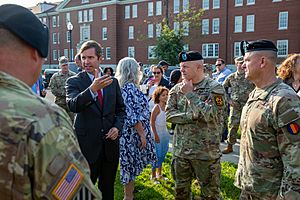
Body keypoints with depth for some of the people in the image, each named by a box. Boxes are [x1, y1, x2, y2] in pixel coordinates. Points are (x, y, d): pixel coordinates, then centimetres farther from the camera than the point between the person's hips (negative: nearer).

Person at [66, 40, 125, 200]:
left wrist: (117, 127, -5)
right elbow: (73, 105, -25)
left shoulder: (113, 82, 5)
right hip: (87, 144, -3)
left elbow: (121, 109, 13)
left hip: (110, 142, 4)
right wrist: (92, 89, -40)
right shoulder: (74, 81, -7)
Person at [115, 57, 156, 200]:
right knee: (131, 164, 3)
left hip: (131, 132, 9)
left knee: (131, 164, 19)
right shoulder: (129, 88, -19)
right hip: (133, 132, -9)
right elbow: (132, 115, -22)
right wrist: (142, 134, -18)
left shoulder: (130, 87, 10)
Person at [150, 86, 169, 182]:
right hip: (158, 133, -7)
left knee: (163, 154, 15)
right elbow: (152, 122, -15)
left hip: (165, 132, 7)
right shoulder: (157, 107, -14)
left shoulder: (166, 107, 6)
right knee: (157, 155, -3)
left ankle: (159, 174, 30)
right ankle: (153, 175, 12)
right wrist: (155, 135, -18)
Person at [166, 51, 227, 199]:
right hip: (180, 150, 4)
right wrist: (192, 116, -15)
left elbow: (210, 115, -23)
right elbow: (169, 114, -3)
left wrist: (190, 94, -19)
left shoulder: (215, 88, -10)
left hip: (206, 152, -4)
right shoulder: (176, 89, 4)